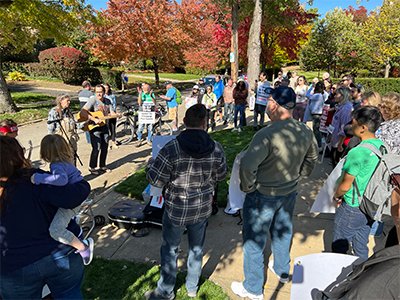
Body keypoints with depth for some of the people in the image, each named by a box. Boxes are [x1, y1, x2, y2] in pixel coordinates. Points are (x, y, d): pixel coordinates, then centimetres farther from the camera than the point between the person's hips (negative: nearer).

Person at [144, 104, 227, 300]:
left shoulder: (171, 149, -25)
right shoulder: (216, 149, -14)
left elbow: (154, 180, -18)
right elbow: (220, 176, 2)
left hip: (176, 210, -3)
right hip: (202, 209, 3)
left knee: (170, 249, 19)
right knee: (197, 248, 23)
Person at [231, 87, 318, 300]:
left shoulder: (267, 134, -30)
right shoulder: (305, 131, -6)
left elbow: (247, 165, -38)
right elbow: (312, 158, 11)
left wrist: (247, 187, -20)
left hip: (263, 196, -7)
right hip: (290, 193, 7)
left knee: (254, 242, 12)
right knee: (282, 233, 28)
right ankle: (282, 271, 52)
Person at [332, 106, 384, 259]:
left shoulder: (357, 152, -27)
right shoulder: (382, 146, -3)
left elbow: (345, 185, -20)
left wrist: (336, 196, 1)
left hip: (352, 208, -7)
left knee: (339, 246, 13)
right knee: (361, 246, 23)